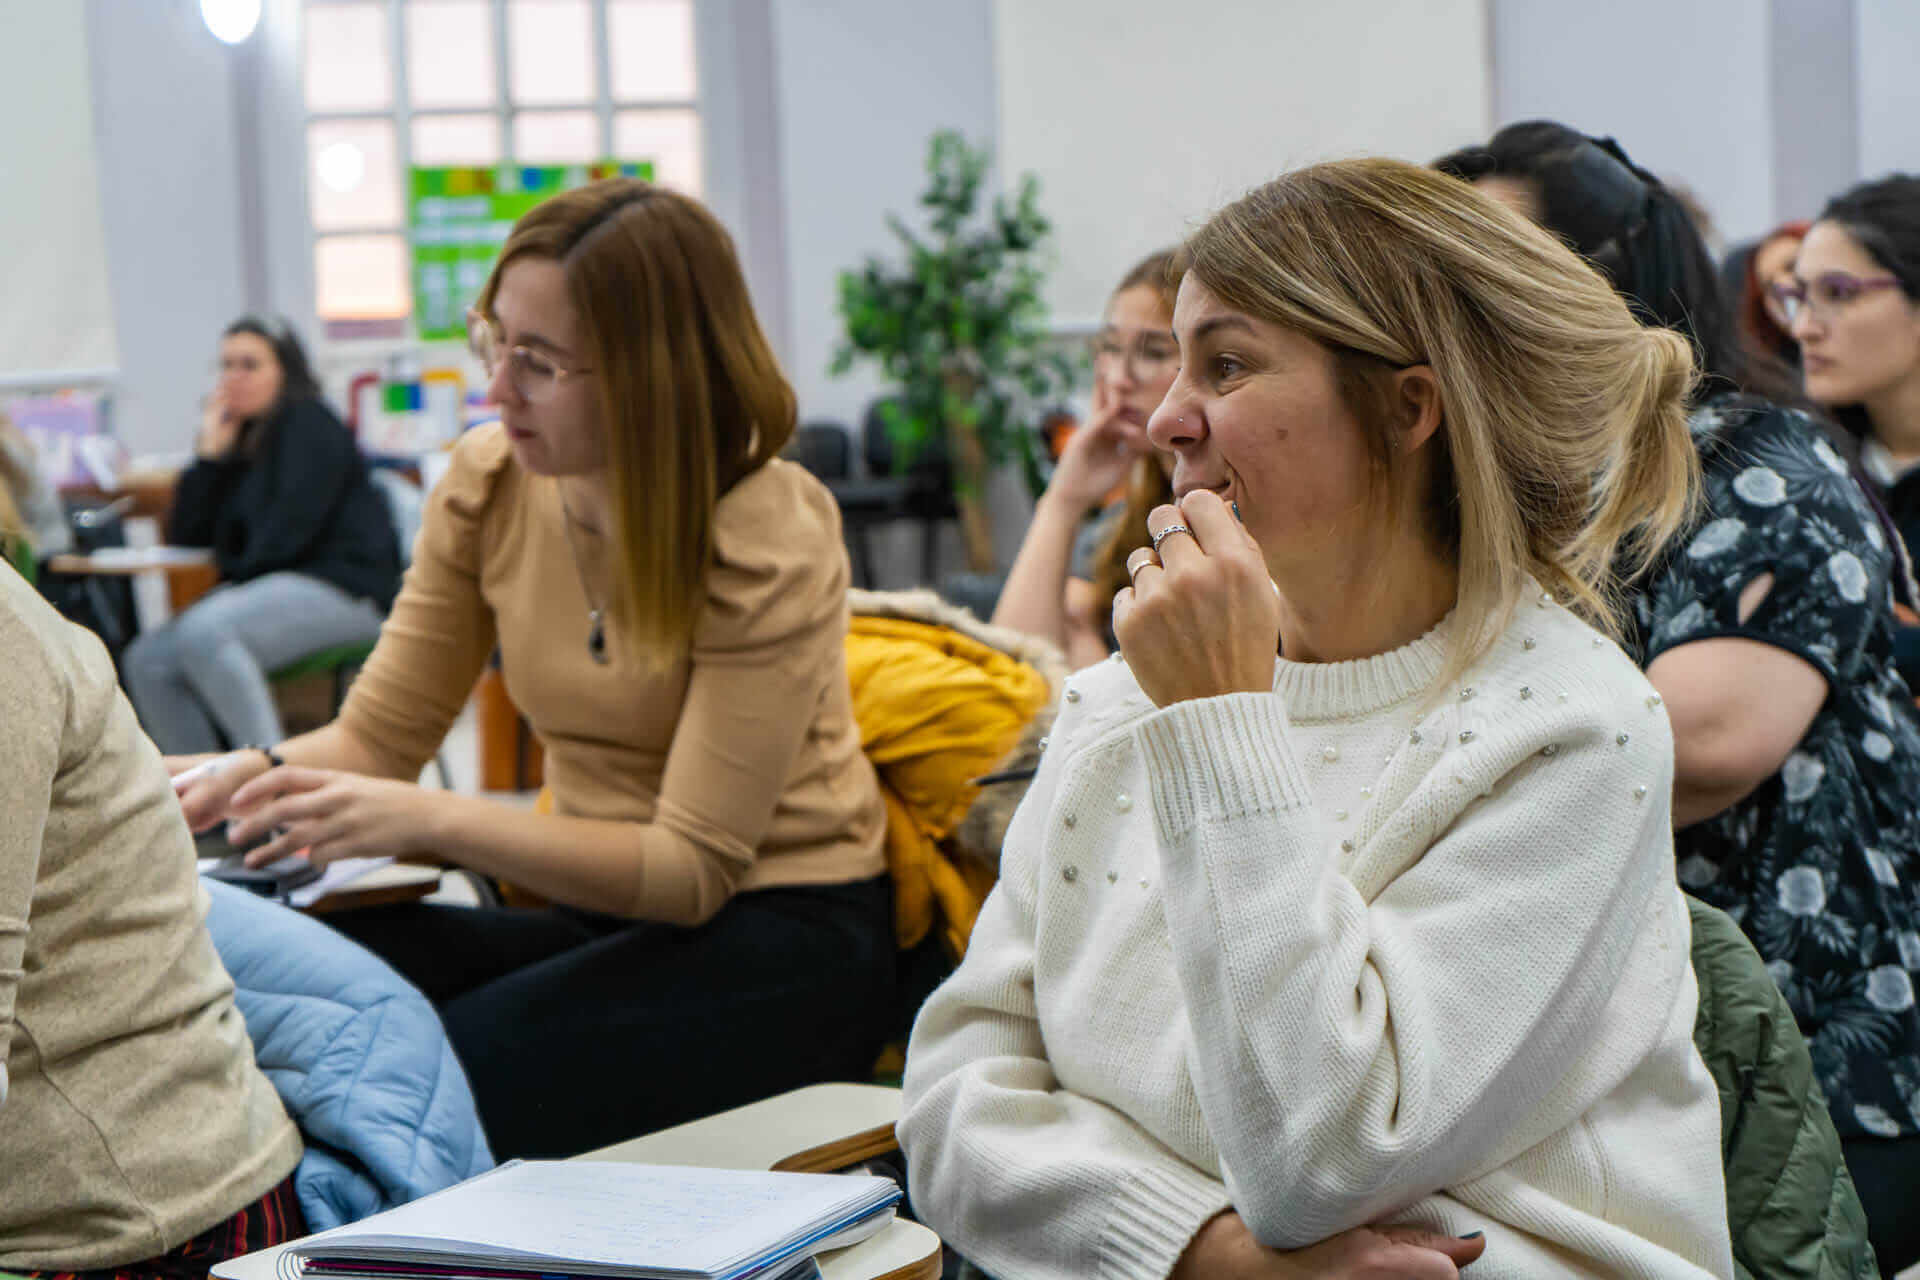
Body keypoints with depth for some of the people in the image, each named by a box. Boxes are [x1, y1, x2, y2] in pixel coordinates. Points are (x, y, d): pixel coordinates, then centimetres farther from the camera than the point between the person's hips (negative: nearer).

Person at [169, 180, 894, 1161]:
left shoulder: (768, 537, -17)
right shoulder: (488, 484, 0)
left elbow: (692, 867, -20)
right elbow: (379, 735, 6)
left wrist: (433, 822, -29)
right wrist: (248, 777, -17)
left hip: (784, 935, -5)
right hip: (603, 913, 5)